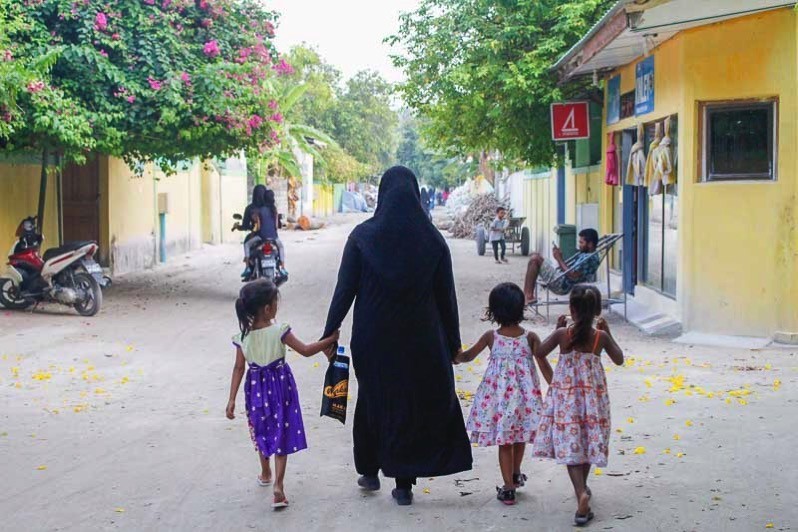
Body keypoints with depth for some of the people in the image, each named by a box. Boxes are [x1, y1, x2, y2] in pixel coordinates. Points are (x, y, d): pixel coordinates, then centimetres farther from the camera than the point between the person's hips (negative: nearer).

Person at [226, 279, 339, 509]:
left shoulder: (243, 336, -9)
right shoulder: (279, 331, -19)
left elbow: (239, 368, -6)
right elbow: (306, 350, -16)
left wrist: (232, 399, -2)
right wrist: (330, 339, -6)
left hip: (256, 387, 3)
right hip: (280, 385, -3)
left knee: (262, 430, 23)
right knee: (281, 433, 3)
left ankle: (265, 473, 43)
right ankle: (278, 484, -8)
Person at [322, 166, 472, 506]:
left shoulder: (363, 236, -7)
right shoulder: (432, 239, -4)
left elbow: (345, 290, -7)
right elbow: (447, 297, -1)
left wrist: (329, 333, 1)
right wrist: (453, 342, 8)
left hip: (373, 339, 0)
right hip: (420, 341, 0)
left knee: (373, 399, 19)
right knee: (417, 402, 10)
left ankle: (369, 471, 31)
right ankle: (404, 483, 11)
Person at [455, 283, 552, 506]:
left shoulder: (490, 337, -6)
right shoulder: (530, 338, -8)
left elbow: (467, 356, 6)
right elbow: (544, 366, -7)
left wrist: (453, 357, 25)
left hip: (498, 394, -1)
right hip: (524, 394, 1)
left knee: (503, 442, 7)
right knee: (520, 437, 22)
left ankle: (509, 488, 7)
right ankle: (516, 475, 41)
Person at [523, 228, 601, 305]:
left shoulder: (591, 258, -15)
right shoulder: (584, 254, 16)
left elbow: (573, 275, -22)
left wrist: (559, 259, -13)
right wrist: (560, 258, 3)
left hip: (560, 284, -11)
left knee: (535, 258, -14)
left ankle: (528, 296, -13)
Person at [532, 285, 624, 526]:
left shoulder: (562, 334, -11)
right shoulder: (601, 337, -8)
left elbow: (540, 352, 3)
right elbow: (619, 359, 7)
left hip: (566, 395, -2)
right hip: (593, 395, 2)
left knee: (570, 445, -3)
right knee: (588, 441, 18)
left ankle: (581, 494, -22)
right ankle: (583, 487, 36)